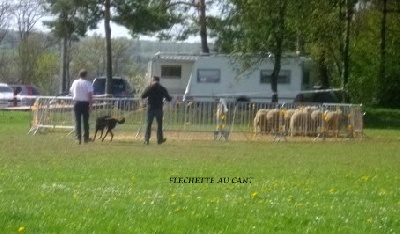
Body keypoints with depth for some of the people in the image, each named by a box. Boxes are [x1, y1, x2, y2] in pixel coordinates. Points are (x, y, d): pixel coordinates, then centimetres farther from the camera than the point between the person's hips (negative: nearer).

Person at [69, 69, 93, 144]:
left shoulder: (75, 82, 6)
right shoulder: (88, 83, -6)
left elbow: (71, 91, 18)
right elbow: (90, 94, -13)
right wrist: (90, 104, -10)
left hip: (76, 102, 2)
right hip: (85, 103, -2)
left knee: (77, 121, 3)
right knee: (85, 121, 6)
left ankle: (78, 138, -6)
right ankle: (85, 139, 8)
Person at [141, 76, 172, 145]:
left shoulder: (149, 88, -1)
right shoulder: (162, 89, 1)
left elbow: (143, 96, 2)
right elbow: (168, 99, 2)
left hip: (150, 108, 0)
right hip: (159, 108, 0)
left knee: (149, 124, 4)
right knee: (159, 124, 10)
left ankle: (146, 139, -3)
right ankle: (159, 139, 11)